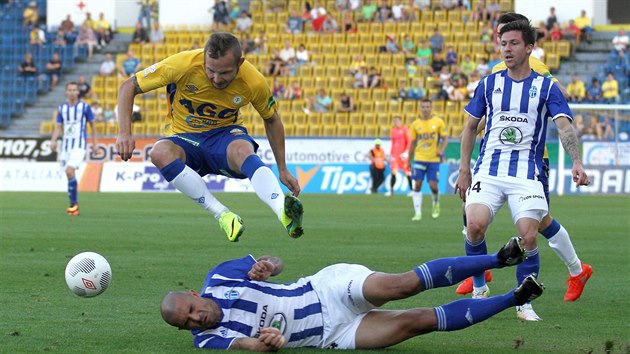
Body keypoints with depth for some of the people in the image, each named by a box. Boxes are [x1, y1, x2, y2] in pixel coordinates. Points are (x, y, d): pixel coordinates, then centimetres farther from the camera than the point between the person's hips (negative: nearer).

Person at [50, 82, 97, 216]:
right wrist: (53, 140, -6)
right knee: (69, 174, 5)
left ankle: (73, 204, -12)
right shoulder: (62, 108, 7)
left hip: (79, 145, -4)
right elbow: (58, 127, 11)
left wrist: (94, 143, 5)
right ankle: (74, 205, 18)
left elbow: (92, 124, 6)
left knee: (70, 171, -21)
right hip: (66, 145, 4)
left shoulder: (85, 107, -2)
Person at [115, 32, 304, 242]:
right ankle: (223, 215, -34)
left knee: (243, 150, -39)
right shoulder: (183, 65, -22)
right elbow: (129, 87, -11)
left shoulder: (254, 82, -16)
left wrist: (282, 170, 5)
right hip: (185, 137, 1)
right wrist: (124, 133, -24)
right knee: (160, 153, -37)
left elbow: (271, 120, 6)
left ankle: (284, 214, -58)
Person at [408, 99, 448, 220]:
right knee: (417, 185, -5)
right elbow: (413, 143, 11)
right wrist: (408, 160, 10)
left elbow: (445, 138, 2)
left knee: (433, 186, -4)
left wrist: (441, 150, -17)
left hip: (434, 159, -2)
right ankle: (418, 213, -1)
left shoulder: (438, 122, -1)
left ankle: (436, 206, 26)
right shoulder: (415, 124, 4)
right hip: (419, 159, 2)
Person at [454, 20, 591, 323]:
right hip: (488, 169, 1)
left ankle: (523, 303, 4)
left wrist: (576, 163, -23)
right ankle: (479, 289, 0)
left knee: (528, 237, -14)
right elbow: (470, 127, 17)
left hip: (527, 174, -1)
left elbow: (564, 126, -7)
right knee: (475, 224, -22)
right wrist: (464, 170, 9)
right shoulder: (489, 84, 10)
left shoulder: (546, 87, 4)